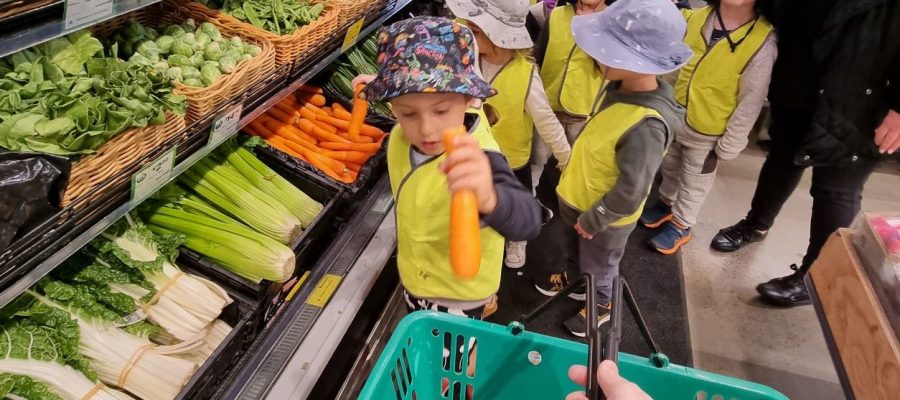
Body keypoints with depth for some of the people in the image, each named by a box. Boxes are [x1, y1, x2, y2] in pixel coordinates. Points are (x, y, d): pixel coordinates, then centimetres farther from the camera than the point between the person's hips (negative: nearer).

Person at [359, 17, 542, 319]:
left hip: (457, 296, -7)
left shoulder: (478, 161, -40)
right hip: (416, 281, 7)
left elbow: (527, 222, -60)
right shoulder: (402, 138, -17)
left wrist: (488, 199, -80)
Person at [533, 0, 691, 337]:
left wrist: (594, 219, -16)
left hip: (605, 217, -7)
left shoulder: (646, 125, -38)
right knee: (572, 249, 32)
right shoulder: (619, 88, -13)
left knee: (598, 266, 22)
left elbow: (631, 191, -29)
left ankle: (601, 305, 51)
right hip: (576, 198, 7)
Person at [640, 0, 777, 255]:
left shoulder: (762, 44, -23)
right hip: (674, 117, 5)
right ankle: (667, 204, 52)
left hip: (707, 133, -4)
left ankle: (680, 226, 39)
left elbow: (750, 105, -17)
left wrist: (728, 146, -11)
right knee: (669, 168, 26)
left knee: (693, 184, 16)